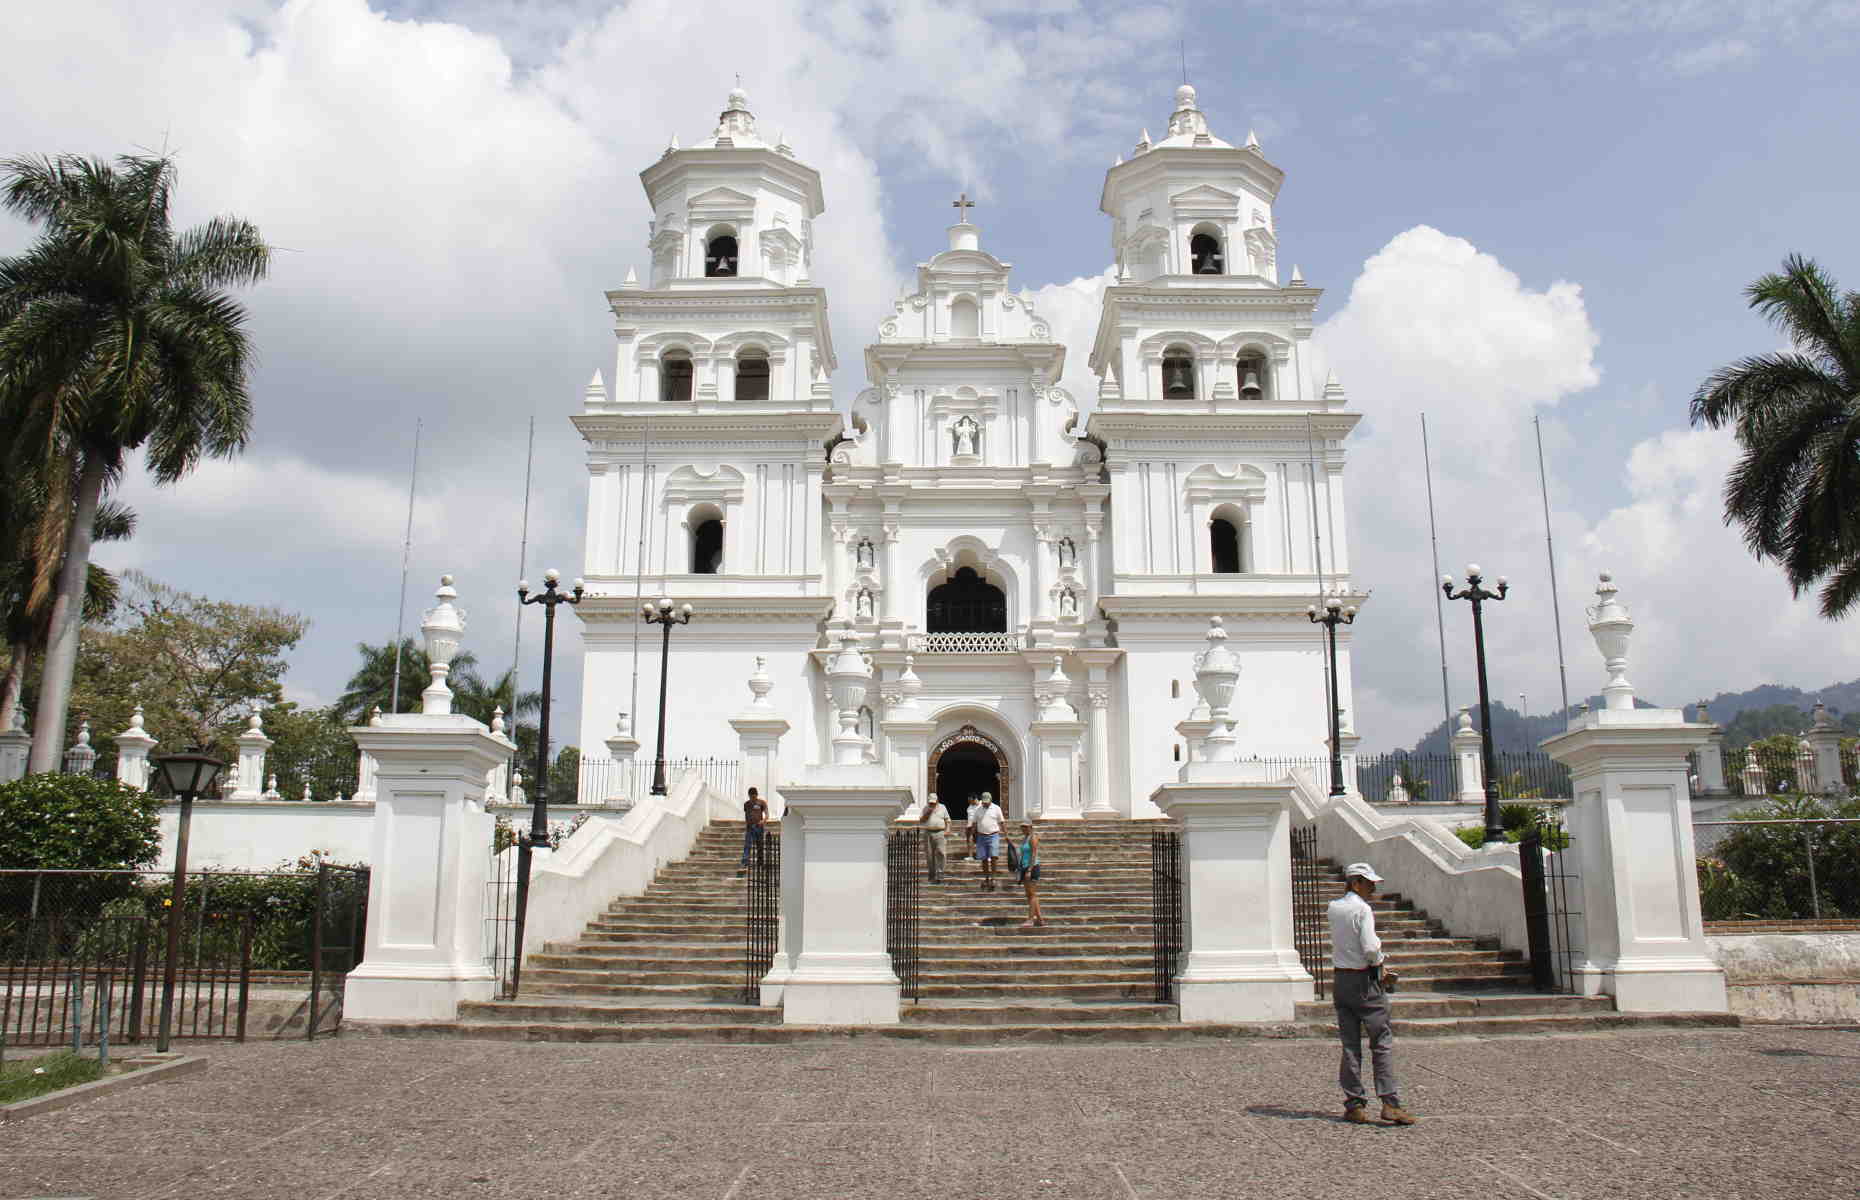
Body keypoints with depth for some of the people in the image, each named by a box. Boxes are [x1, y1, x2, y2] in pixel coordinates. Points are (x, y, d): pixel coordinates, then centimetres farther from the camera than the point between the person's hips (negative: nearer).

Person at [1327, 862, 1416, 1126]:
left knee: (1350, 1044, 8)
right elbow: (1370, 948, -20)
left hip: (1340, 979, 7)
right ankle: (1390, 1103, -6)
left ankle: (1354, 1105, 8)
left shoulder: (1334, 908, 7)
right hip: (1364, 980, -7)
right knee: (1382, 1042, -1)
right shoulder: (1362, 909, -13)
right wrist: (1379, 961, -1)